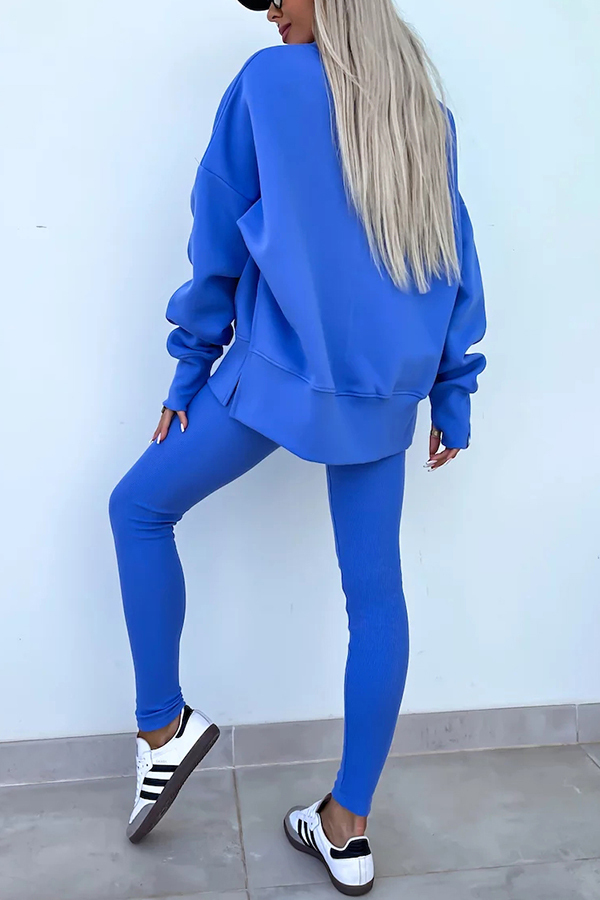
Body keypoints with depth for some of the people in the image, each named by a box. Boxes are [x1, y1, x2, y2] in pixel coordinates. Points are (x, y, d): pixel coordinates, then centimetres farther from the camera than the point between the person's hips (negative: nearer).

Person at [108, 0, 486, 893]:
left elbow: (220, 240, -1)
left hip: (278, 374, -5)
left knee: (138, 508, 15)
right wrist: (453, 393, 16)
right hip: (385, 391, 5)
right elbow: (455, 254, 11)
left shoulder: (269, 82, -3)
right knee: (375, 595, 8)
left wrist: (191, 367, 7)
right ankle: (348, 827, 19)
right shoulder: (426, 105, 11)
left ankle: (164, 725, 15)